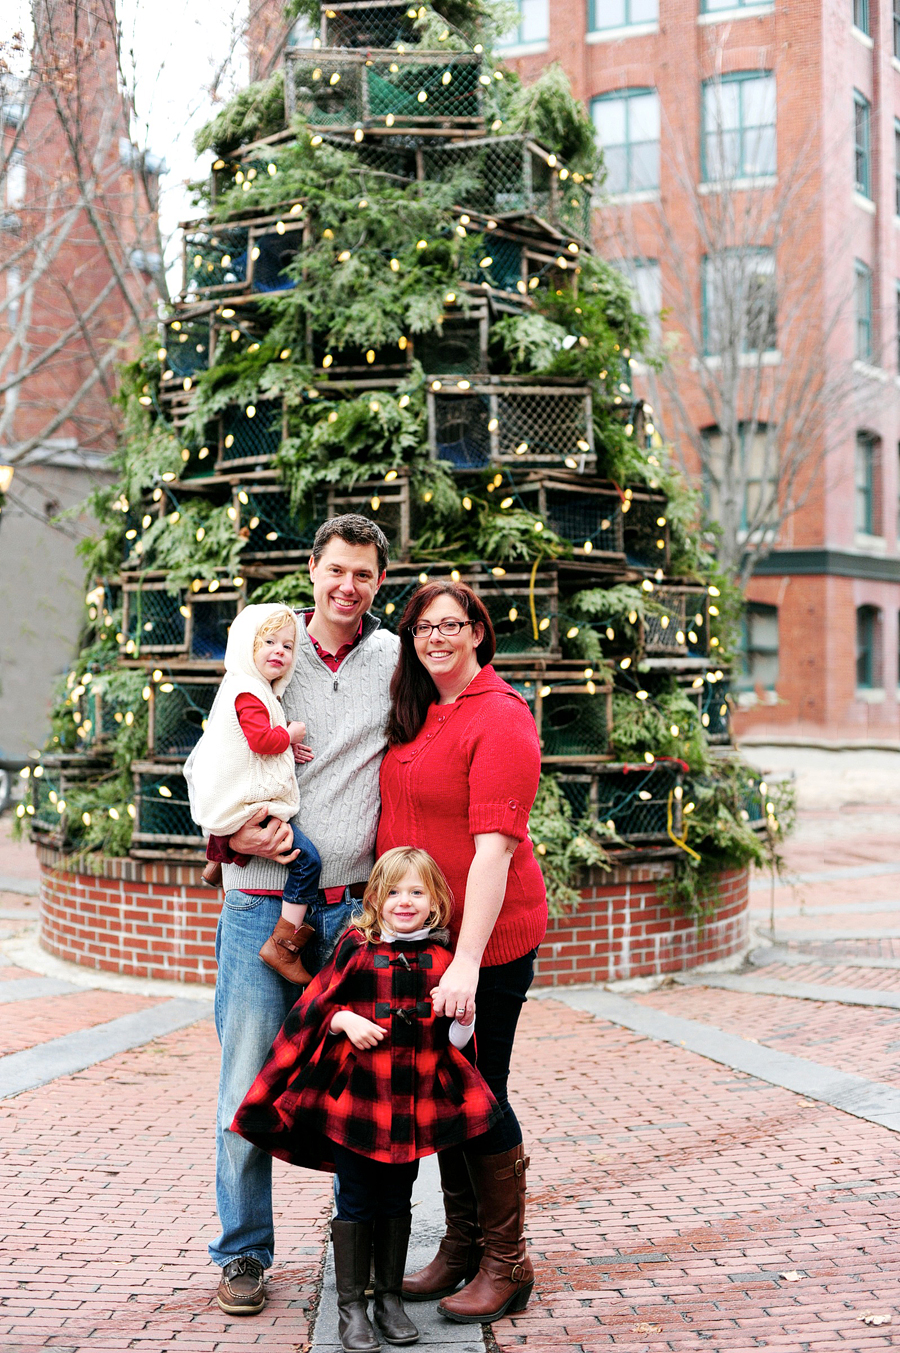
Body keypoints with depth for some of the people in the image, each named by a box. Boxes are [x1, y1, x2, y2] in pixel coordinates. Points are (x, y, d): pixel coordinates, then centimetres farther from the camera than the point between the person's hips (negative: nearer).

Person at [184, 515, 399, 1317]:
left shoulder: (399, 661, 6)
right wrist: (233, 834, -7)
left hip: (357, 910, 1)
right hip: (262, 906, 0)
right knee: (248, 1088, 1)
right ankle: (244, 1253, 15)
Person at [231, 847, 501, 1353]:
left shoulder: (441, 959, 4)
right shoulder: (356, 948, -2)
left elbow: (455, 1039, 8)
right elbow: (315, 1008, 2)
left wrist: (466, 1017, -12)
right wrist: (344, 1021, -16)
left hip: (412, 1105, 2)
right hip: (355, 1099, -2)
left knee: (397, 1201, 12)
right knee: (355, 1202, 4)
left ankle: (390, 1297, 25)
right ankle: (351, 1305, 13)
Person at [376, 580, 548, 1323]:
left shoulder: (500, 718, -16)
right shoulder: (416, 715, 10)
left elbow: (494, 848, -23)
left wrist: (466, 963, -28)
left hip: (488, 939, -8)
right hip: (423, 935, 8)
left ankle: (507, 1265, 14)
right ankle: (461, 1246, 29)